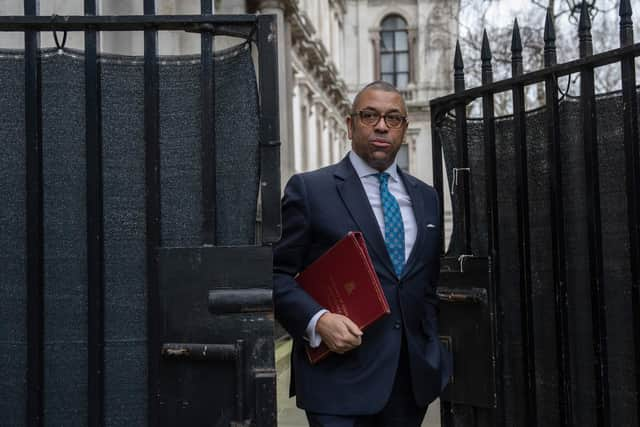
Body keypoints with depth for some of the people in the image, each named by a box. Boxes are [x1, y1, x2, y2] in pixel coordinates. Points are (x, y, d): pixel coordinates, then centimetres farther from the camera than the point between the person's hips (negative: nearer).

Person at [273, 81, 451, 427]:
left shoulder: (426, 197, 14)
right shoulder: (309, 189, -2)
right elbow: (276, 275, -5)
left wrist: (433, 349, 10)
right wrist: (318, 321, -19)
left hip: (413, 374, 5)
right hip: (341, 377, -4)